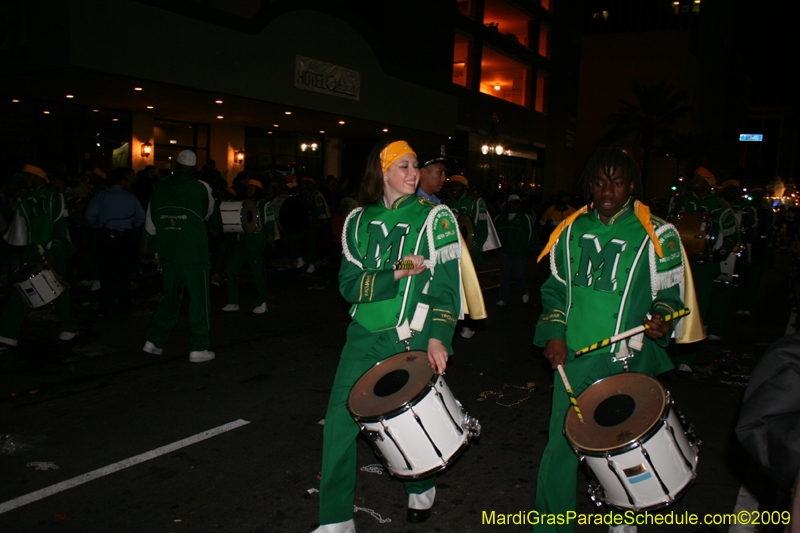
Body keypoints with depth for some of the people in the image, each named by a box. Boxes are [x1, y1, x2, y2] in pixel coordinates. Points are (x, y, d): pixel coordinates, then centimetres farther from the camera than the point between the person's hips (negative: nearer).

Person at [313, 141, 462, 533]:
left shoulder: (434, 217, -2)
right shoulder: (358, 221, 6)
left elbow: (445, 283, -7)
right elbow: (349, 284, -1)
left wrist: (437, 337, -16)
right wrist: (396, 274, -15)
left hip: (412, 337, -2)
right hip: (364, 336, 3)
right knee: (340, 417, -2)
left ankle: (421, 489, 42)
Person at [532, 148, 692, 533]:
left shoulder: (657, 235, -2)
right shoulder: (571, 230, 7)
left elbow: (670, 293, 4)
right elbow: (555, 287, 14)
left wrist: (660, 319, -17)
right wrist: (554, 332, 2)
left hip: (628, 361, -2)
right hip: (574, 357, 2)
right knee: (559, 447, 6)